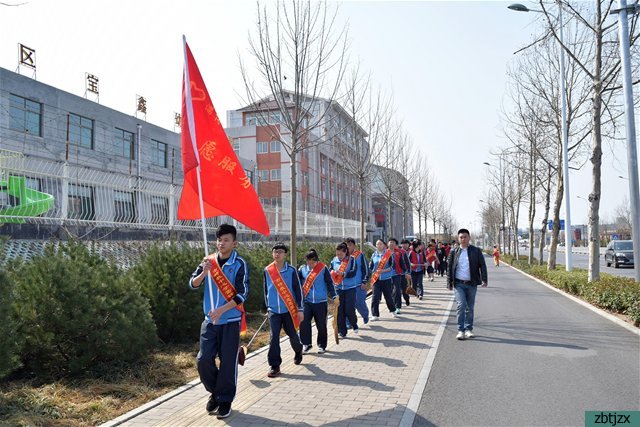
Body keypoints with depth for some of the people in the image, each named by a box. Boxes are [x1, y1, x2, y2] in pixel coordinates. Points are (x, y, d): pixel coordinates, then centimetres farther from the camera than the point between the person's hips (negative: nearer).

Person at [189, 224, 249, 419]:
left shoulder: (239, 264, -8)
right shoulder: (208, 261, 5)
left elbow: (242, 294, -12)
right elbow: (193, 284, 0)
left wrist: (221, 310, -21)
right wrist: (203, 272, -20)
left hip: (231, 321, -4)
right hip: (210, 321, 4)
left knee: (228, 362, 2)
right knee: (203, 360, 2)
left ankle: (225, 400, 20)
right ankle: (215, 392, 27)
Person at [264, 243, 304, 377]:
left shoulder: (291, 270, -7)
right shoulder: (267, 270, 1)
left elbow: (298, 290, -4)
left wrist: (300, 309, -6)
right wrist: (267, 306, 17)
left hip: (289, 309, -1)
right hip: (273, 310, 1)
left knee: (292, 334, 13)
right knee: (274, 338, -6)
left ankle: (298, 352, 43)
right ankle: (274, 366, 2)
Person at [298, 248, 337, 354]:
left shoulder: (323, 268, -4)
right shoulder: (302, 269, 2)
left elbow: (329, 283, -1)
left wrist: (334, 296, -3)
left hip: (321, 302, -1)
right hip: (306, 301, 2)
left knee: (321, 325, 5)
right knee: (304, 322, -7)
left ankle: (322, 345, 23)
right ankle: (306, 344, 10)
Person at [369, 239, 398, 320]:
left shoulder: (389, 254, -3)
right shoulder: (374, 255, 7)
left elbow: (392, 266, -8)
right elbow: (370, 267, 13)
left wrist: (383, 270, -21)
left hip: (386, 279, -2)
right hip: (376, 279, 2)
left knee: (388, 296, 10)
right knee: (375, 297, -4)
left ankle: (393, 311, 34)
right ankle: (375, 315, 3)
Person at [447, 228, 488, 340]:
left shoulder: (476, 251, 4)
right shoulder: (454, 252, 4)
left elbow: (482, 265, 2)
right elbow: (449, 268, 7)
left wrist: (484, 280, -10)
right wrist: (449, 283, 3)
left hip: (472, 284, 1)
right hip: (459, 284, -1)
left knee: (470, 308, 8)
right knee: (461, 306, -12)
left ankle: (468, 329, 21)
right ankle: (460, 330, -5)